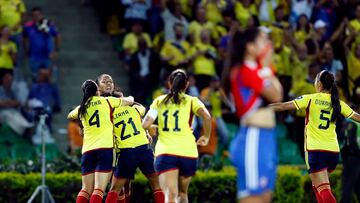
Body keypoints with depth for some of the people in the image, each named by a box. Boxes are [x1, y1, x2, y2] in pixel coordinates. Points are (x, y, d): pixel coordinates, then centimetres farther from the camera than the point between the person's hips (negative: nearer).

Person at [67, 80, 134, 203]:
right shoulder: (106, 101, 7)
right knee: (99, 189, -11)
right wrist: (130, 98, 41)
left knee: (86, 189, 8)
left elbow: (70, 117, 38)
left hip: (87, 151, 4)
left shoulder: (81, 108, 15)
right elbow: (130, 101, 20)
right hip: (105, 148, -4)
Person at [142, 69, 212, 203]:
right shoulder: (191, 101, 7)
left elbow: (146, 124, 0)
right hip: (188, 153, 1)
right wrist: (206, 137, 5)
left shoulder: (159, 101, 10)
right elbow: (207, 117, -11)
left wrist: (153, 127, 23)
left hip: (165, 153, -1)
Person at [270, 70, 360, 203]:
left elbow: (284, 106, -8)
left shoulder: (311, 99, -4)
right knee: (317, 185, 25)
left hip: (315, 150, -5)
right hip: (333, 151, 5)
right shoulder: (338, 104, 7)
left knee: (324, 190, -11)